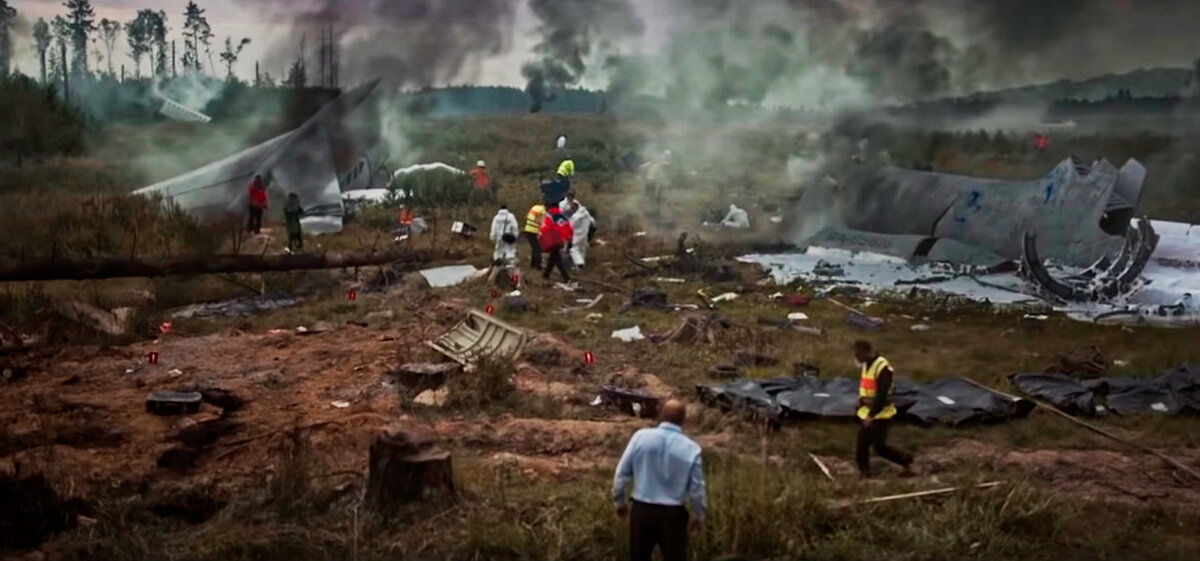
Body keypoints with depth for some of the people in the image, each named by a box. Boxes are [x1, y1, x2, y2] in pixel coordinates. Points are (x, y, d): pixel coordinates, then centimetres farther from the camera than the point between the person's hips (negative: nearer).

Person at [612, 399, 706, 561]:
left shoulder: (641, 436, -9)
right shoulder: (691, 448, -10)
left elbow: (622, 473, -4)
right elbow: (697, 489, -4)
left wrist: (619, 502, 12)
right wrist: (699, 516, 13)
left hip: (641, 510, 1)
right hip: (673, 514, -1)